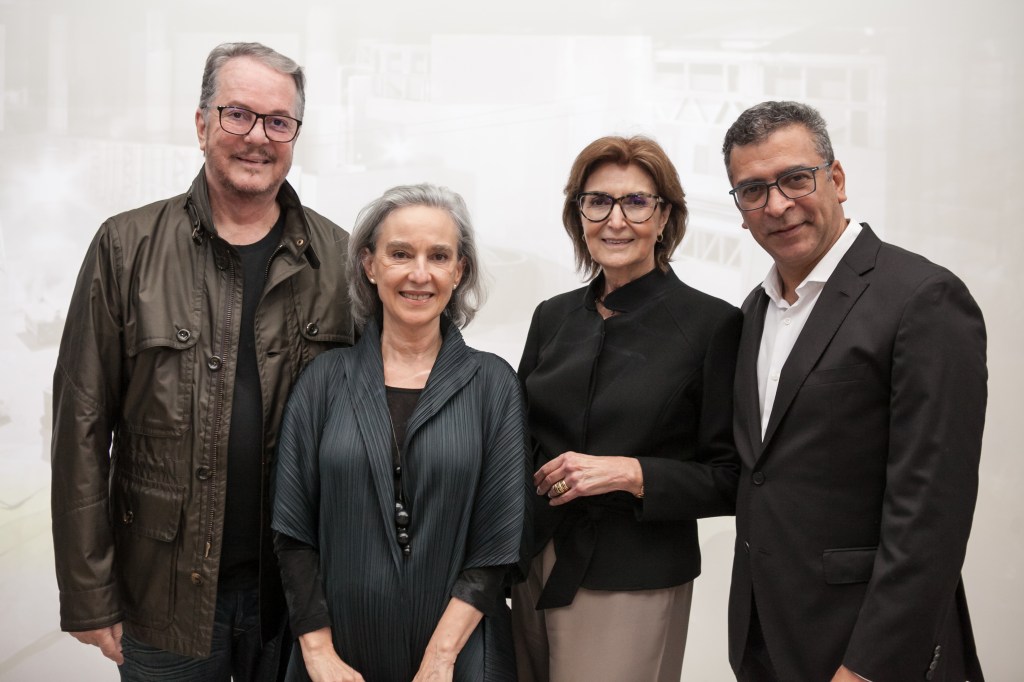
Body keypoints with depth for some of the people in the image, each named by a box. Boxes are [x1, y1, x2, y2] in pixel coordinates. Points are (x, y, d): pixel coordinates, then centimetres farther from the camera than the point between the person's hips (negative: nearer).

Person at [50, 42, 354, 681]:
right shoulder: (127, 248, -4)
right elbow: (83, 425, -4)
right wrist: (90, 595, -5)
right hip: (165, 597, -1)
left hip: (297, 589, 1)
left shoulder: (338, 259, -1)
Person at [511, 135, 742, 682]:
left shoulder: (711, 323, -9)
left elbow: (731, 479, -8)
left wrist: (631, 473, -20)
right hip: (536, 571, 5)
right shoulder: (552, 317, 5)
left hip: (634, 584, -4)